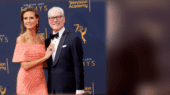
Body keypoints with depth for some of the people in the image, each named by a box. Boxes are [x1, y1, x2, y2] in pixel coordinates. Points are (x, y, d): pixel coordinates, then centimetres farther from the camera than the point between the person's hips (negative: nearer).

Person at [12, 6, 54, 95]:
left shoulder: (41, 39, 8)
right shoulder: (21, 39, -7)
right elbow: (25, 66, -14)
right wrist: (44, 57, -9)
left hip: (40, 79, 5)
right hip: (27, 79, -4)